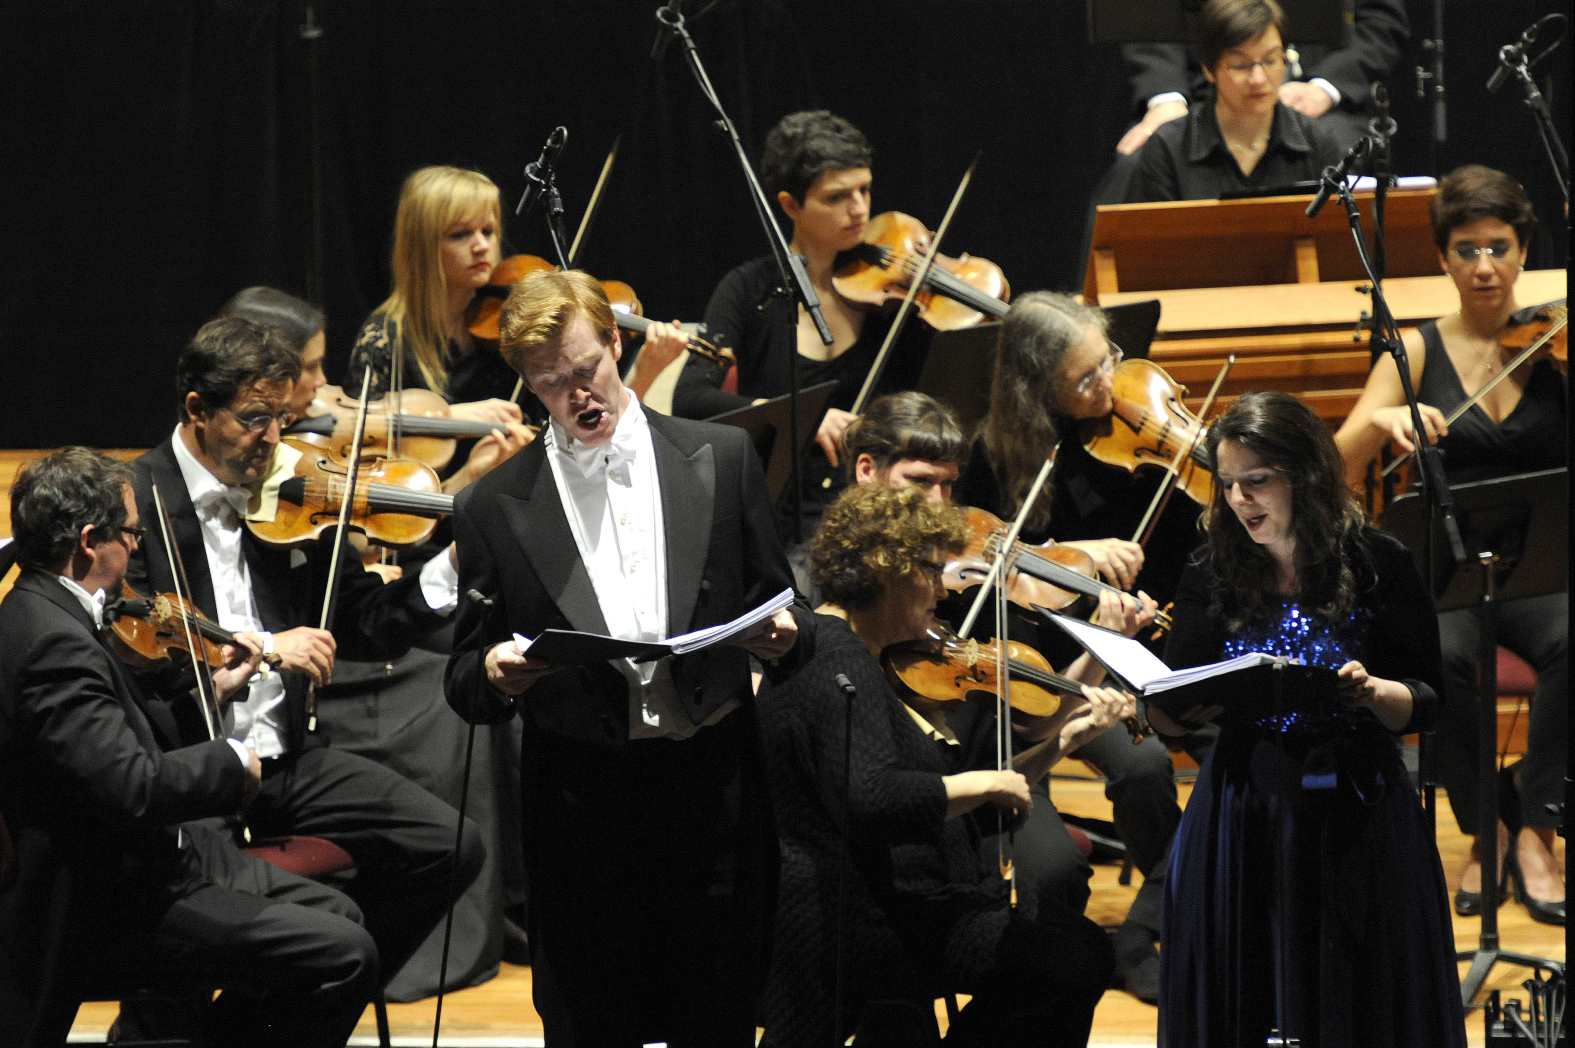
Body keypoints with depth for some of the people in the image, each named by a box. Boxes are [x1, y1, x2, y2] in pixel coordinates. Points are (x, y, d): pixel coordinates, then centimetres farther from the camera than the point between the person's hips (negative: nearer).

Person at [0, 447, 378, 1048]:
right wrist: (230, 761, -17)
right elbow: (131, 787, -33)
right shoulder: (52, 643, -26)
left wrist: (212, 692, 13)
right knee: (345, 956, -14)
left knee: (337, 914, 16)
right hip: (117, 904, -11)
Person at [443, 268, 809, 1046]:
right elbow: (464, 683, 5)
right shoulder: (494, 508, 2)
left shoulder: (721, 458, 5)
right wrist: (497, 677, -18)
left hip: (711, 791, 1)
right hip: (580, 805, 0)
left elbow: (777, 607, 11)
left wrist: (781, 639, -12)